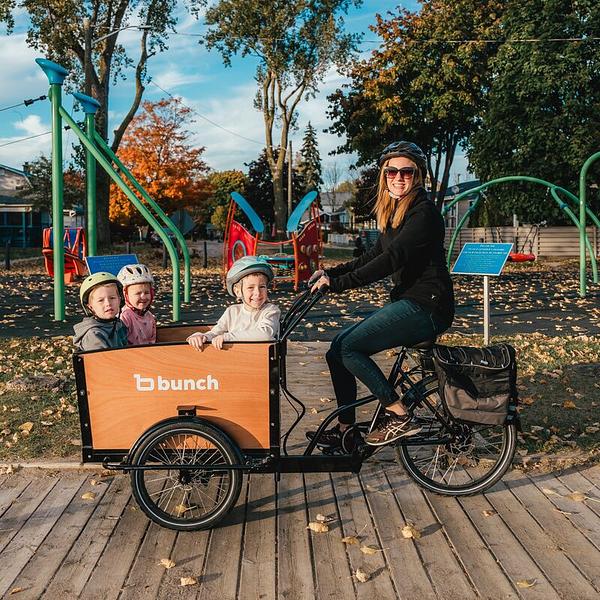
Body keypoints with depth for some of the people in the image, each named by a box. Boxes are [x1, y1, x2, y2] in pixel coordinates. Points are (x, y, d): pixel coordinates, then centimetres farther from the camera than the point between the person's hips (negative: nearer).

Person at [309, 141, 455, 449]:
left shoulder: (423, 212, -14)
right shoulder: (393, 212, 15)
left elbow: (391, 260, -23)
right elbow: (374, 256, 19)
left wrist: (338, 283, -23)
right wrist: (331, 272, 7)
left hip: (427, 308, -9)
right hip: (405, 303, 9)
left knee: (348, 347, -17)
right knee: (338, 346, 4)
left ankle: (400, 417, -7)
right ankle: (345, 429, 13)